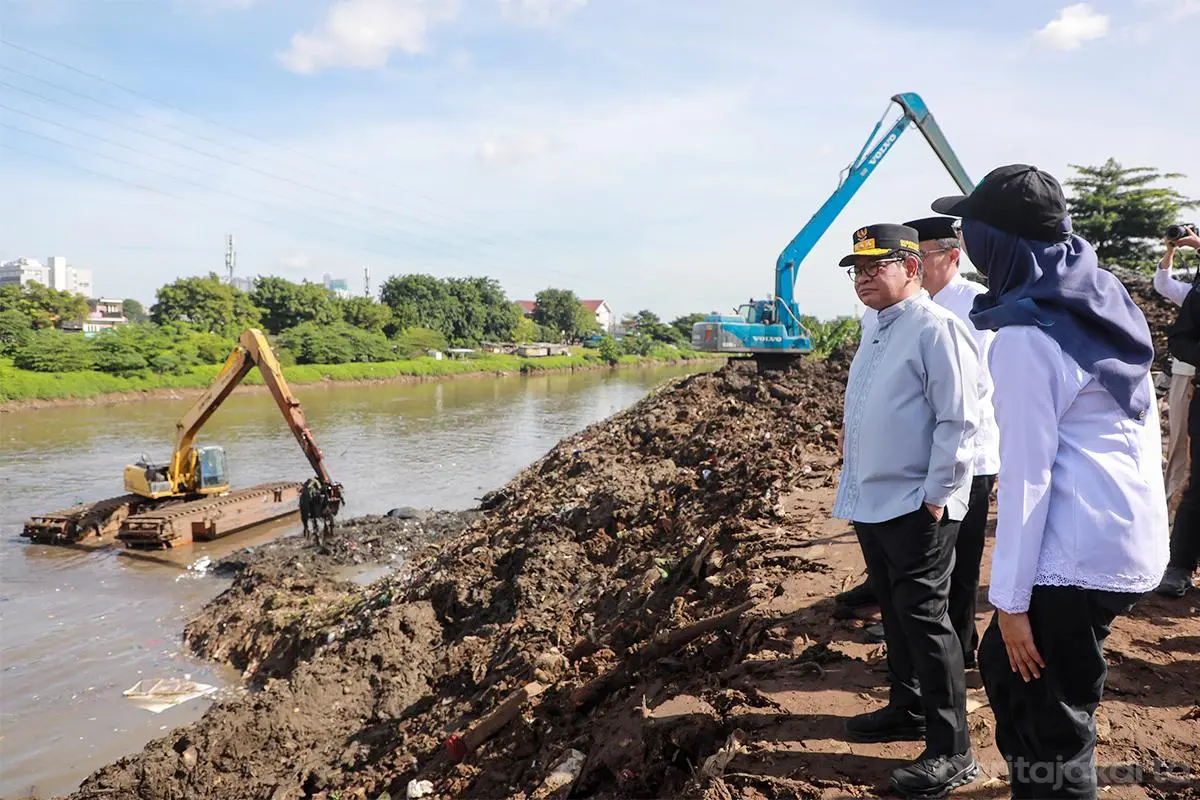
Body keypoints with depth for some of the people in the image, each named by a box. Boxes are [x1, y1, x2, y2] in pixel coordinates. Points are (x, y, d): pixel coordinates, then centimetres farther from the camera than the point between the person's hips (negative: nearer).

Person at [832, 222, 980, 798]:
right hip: (872, 502, 9)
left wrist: (935, 497, -19)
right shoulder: (879, 330, 14)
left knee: (922, 617, -3)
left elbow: (957, 420, -19)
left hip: (916, 505, -9)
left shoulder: (934, 328, -14)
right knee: (893, 612, 18)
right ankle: (907, 709, 35)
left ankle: (951, 751, 10)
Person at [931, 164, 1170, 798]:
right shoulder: (1105, 300, 8)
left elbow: (1026, 472, -19)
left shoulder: (1025, 335, -18)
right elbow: (1141, 425, 13)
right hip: (1133, 534, 9)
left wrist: (1011, 599, -14)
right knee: (1002, 663, 23)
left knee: (1052, 720, 6)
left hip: (1078, 552, -9)